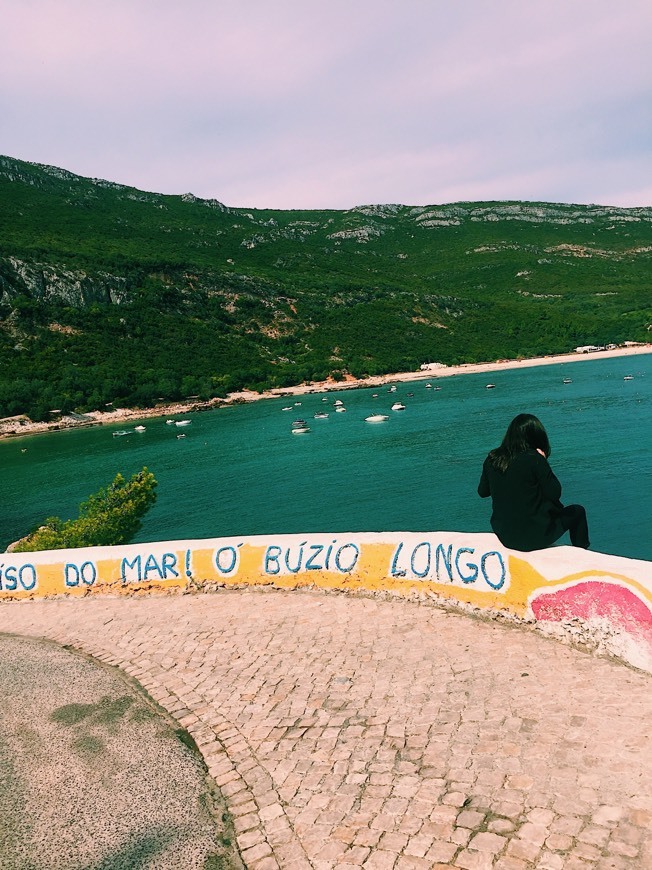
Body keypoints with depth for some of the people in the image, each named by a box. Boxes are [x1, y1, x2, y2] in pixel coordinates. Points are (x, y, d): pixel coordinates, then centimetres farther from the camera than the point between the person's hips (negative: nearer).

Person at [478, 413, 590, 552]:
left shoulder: (492, 458, -5)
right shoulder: (534, 459, -19)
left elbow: (482, 492, 8)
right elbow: (555, 494, -12)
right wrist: (543, 463, -6)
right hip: (534, 537, -6)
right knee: (577, 511, 20)